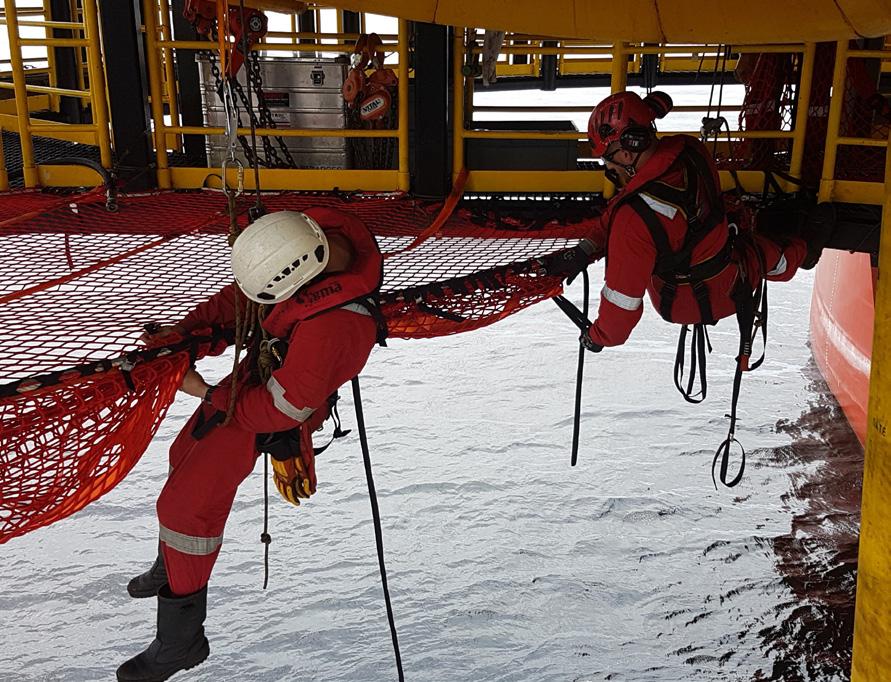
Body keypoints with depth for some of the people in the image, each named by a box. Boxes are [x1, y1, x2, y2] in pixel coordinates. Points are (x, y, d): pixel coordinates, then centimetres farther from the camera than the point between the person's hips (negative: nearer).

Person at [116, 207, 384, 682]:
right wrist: (188, 326, -8)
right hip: (260, 366, 9)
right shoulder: (316, 229, -20)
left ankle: (179, 640, 16)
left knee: (184, 504, -5)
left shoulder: (332, 327, -43)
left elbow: (279, 409, -28)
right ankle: (171, 567, 52)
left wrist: (207, 394, -17)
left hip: (263, 413, -9)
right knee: (187, 455, 25)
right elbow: (245, 290, -3)